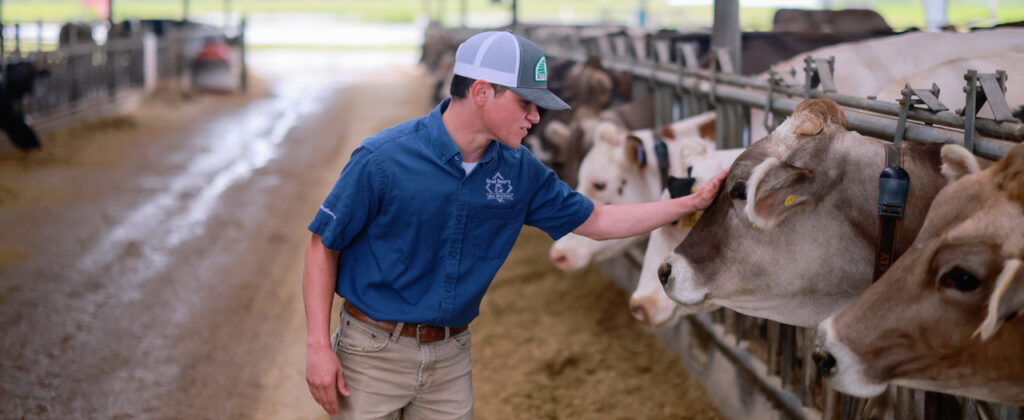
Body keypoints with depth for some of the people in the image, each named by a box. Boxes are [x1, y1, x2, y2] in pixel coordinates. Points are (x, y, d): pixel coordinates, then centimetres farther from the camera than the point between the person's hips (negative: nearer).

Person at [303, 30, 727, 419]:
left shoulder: (519, 171, -1)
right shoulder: (382, 159, -17)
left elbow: (596, 221, 11)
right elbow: (323, 246, -9)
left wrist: (692, 203, 8)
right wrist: (317, 347, -13)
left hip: (450, 355, 5)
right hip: (374, 350, -4)